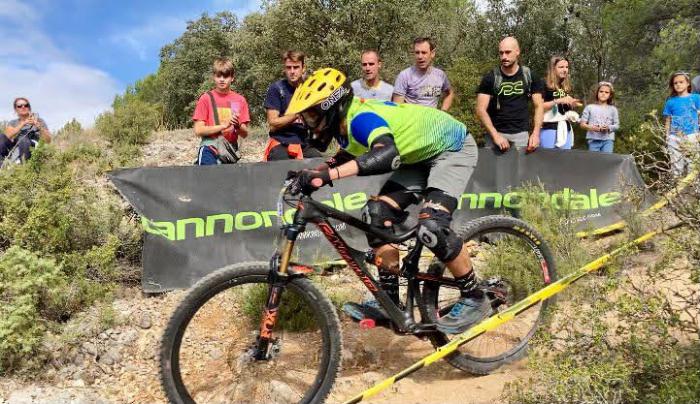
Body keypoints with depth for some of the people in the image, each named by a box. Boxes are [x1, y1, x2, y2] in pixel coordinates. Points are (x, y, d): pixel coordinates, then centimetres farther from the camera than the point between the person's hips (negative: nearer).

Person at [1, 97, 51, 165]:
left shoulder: (38, 120, 13)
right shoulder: (12, 123, 20)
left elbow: (48, 140, 1)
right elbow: (8, 136, -3)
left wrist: (38, 125, -12)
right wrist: (23, 123, -12)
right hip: (15, 151, 3)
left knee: (24, 140, -33)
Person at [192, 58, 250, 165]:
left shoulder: (240, 100, 7)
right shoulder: (206, 98, 1)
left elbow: (245, 133, 7)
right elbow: (198, 130, -6)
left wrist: (238, 125, -15)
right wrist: (224, 125, -15)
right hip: (210, 151, -3)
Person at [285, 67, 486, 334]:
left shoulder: (360, 119, -32)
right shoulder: (343, 123, -5)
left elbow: (388, 154, -53)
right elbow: (347, 157, 15)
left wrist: (328, 174, -57)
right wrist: (313, 174, -1)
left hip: (452, 148, -9)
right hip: (422, 154, 9)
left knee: (431, 226, -26)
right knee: (377, 214, -4)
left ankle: (475, 299, -4)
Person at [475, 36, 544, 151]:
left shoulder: (530, 76, 3)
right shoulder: (490, 78, -3)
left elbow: (538, 106, 4)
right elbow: (481, 110, -9)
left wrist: (536, 133, -12)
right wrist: (495, 135, -20)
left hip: (521, 134, 1)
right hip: (496, 132, -1)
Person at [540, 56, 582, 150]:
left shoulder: (566, 87, 15)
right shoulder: (545, 85, -6)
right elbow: (539, 106, -17)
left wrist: (573, 104, 5)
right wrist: (559, 100, -22)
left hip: (566, 129, 7)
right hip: (549, 128, -7)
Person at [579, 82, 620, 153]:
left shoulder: (612, 109, 9)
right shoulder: (589, 107, 6)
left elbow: (617, 125, 8)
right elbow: (582, 124, 5)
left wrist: (609, 127, -13)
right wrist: (591, 127, -14)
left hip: (608, 140, 1)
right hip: (593, 139, 0)